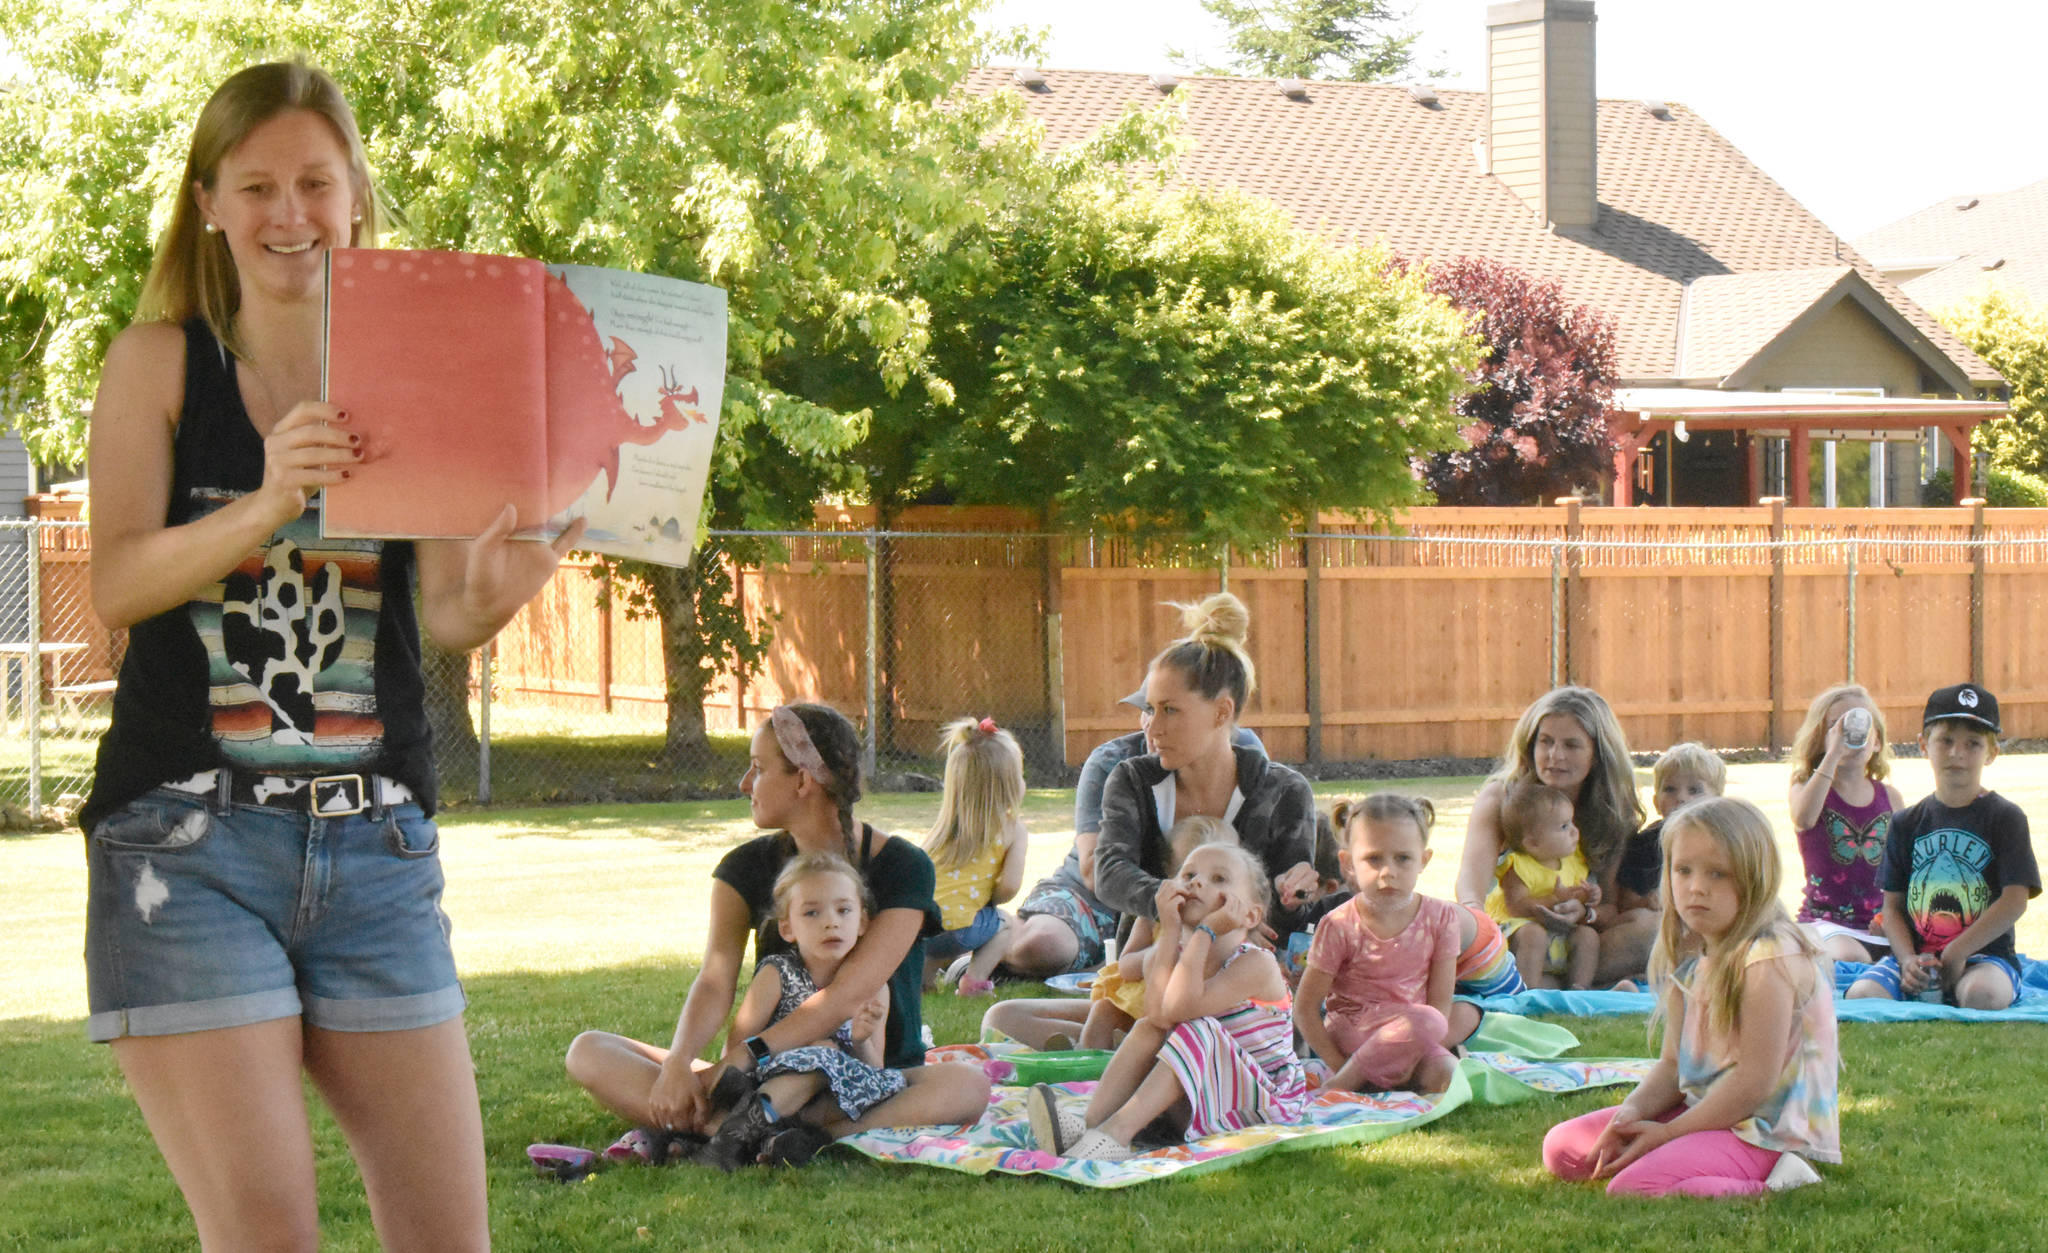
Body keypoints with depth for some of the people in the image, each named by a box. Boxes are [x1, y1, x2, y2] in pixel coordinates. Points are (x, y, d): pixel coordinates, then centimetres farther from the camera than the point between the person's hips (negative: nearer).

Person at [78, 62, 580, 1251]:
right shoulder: (160, 361, 5)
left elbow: (445, 612, -1)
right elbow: (116, 583, -9)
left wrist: (494, 589, -25)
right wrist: (267, 506, -27)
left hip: (376, 844, 2)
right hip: (188, 841, -2)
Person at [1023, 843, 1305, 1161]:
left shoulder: (1257, 963, -15)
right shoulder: (1171, 954, 3)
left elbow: (1179, 1008, -31)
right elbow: (1158, 1016, -22)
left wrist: (1206, 930, -28)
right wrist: (1171, 929, -21)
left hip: (1267, 1099, -6)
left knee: (1198, 1029, -27)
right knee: (1148, 1028, -10)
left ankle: (1116, 1133, -38)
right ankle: (1091, 1124, -26)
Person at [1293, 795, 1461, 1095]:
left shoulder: (1441, 917, -1)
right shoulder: (1338, 928, -10)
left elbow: (1440, 1001, -1)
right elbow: (1305, 1007, -7)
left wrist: (1411, 1056, -14)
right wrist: (1337, 1065, -15)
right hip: (1349, 1034, -3)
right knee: (1426, 1022, -32)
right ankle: (1343, 1082, -21)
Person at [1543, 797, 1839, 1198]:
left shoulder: (1770, 958, -18)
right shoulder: (1689, 962, 9)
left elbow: (1756, 1079, -21)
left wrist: (1668, 1132, -16)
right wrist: (1632, 1112, -8)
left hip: (1762, 1130, -9)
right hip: (1705, 1111, 10)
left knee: (1629, 1191, -29)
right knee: (1562, 1147, 7)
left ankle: (1769, 1190, -15)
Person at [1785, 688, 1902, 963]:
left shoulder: (1890, 797, 11)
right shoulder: (1806, 789, 0)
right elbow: (1803, 818, -27)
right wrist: (1834, 753, -27)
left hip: (1881, 922, 4)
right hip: (1826, 920, -4)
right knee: (1852, 960, -33)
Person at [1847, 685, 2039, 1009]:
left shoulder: (2005, 818, 3)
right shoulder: (1906, 823, 13)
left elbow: (2015, 900, -6)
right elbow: (1893, 905, 9)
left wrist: (1956, 953, -12)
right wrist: (1908, 959, -10)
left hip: (1985, 952, -2)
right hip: (1916, 952, 3)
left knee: (1982, 994, -38)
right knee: (1861, 994, -27)